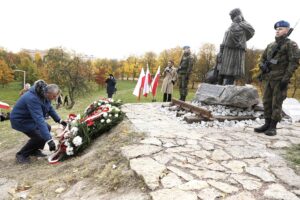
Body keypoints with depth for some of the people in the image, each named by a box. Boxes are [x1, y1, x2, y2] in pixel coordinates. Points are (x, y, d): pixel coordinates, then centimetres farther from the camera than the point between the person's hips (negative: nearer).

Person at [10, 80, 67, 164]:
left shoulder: (43, 94, -11)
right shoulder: (32, 99, -37)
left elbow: (50, 108, 7)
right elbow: (39, 120, -43)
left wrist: (59, 120, 1)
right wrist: (49, 139, -46)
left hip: (30, 117, 9)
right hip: (19, 119, -8)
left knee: (47, 128, -1)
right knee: (39, 136, -18)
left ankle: (34, 150, 17)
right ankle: (22, 154, 5)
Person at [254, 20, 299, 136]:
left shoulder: (290, 44, -2)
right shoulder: (270, 45, 17)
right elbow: (263, 58, 24)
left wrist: (286, 78, -17)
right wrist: (262, 65, 1)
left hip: (280, 80, -6)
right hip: (268, 78, 6)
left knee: (276, 103, -3)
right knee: (266, 102, 8)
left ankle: (273, 127, 5)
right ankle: (267, 124, 17)